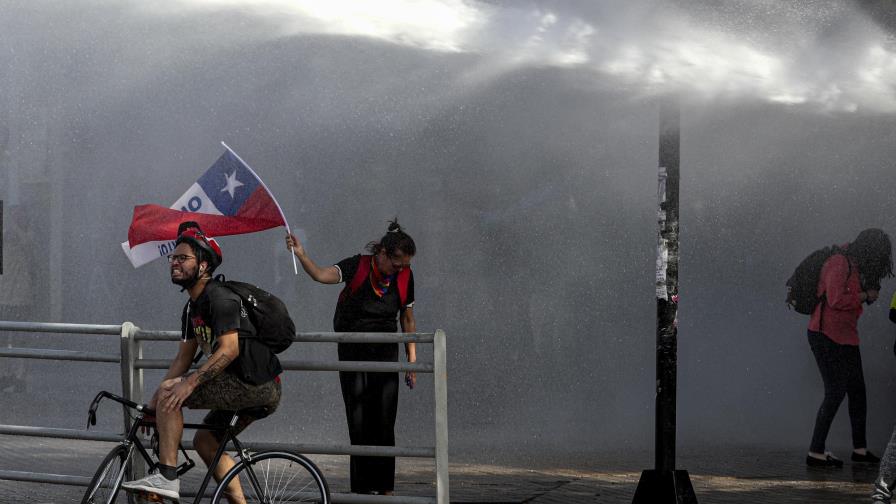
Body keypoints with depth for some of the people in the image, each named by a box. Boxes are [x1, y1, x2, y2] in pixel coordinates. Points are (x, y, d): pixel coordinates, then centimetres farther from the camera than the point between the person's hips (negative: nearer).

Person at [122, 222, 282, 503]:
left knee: (170, 390, -18)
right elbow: (183, 358, 18)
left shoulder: (220, 298, -14)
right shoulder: (192, 308, 17)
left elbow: (228, 350, -25)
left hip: (255, 383, -10)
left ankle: (166, 479, -19)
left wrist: (189, 384, -33)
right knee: (205, 442, 20)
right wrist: (153, 405, 12)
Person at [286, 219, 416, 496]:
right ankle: (362, 487, 4)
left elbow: (407, 320, 10)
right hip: (352, 351, -2)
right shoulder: (357, 266, -10)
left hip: (385, 352, 2)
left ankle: (385, 488, 5)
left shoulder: (404, 276, 1)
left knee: (384, 422, -2)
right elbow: (321, 275, -25)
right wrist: (301, 255, -42)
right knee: (358, 422, -2)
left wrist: (412, 360, 9)